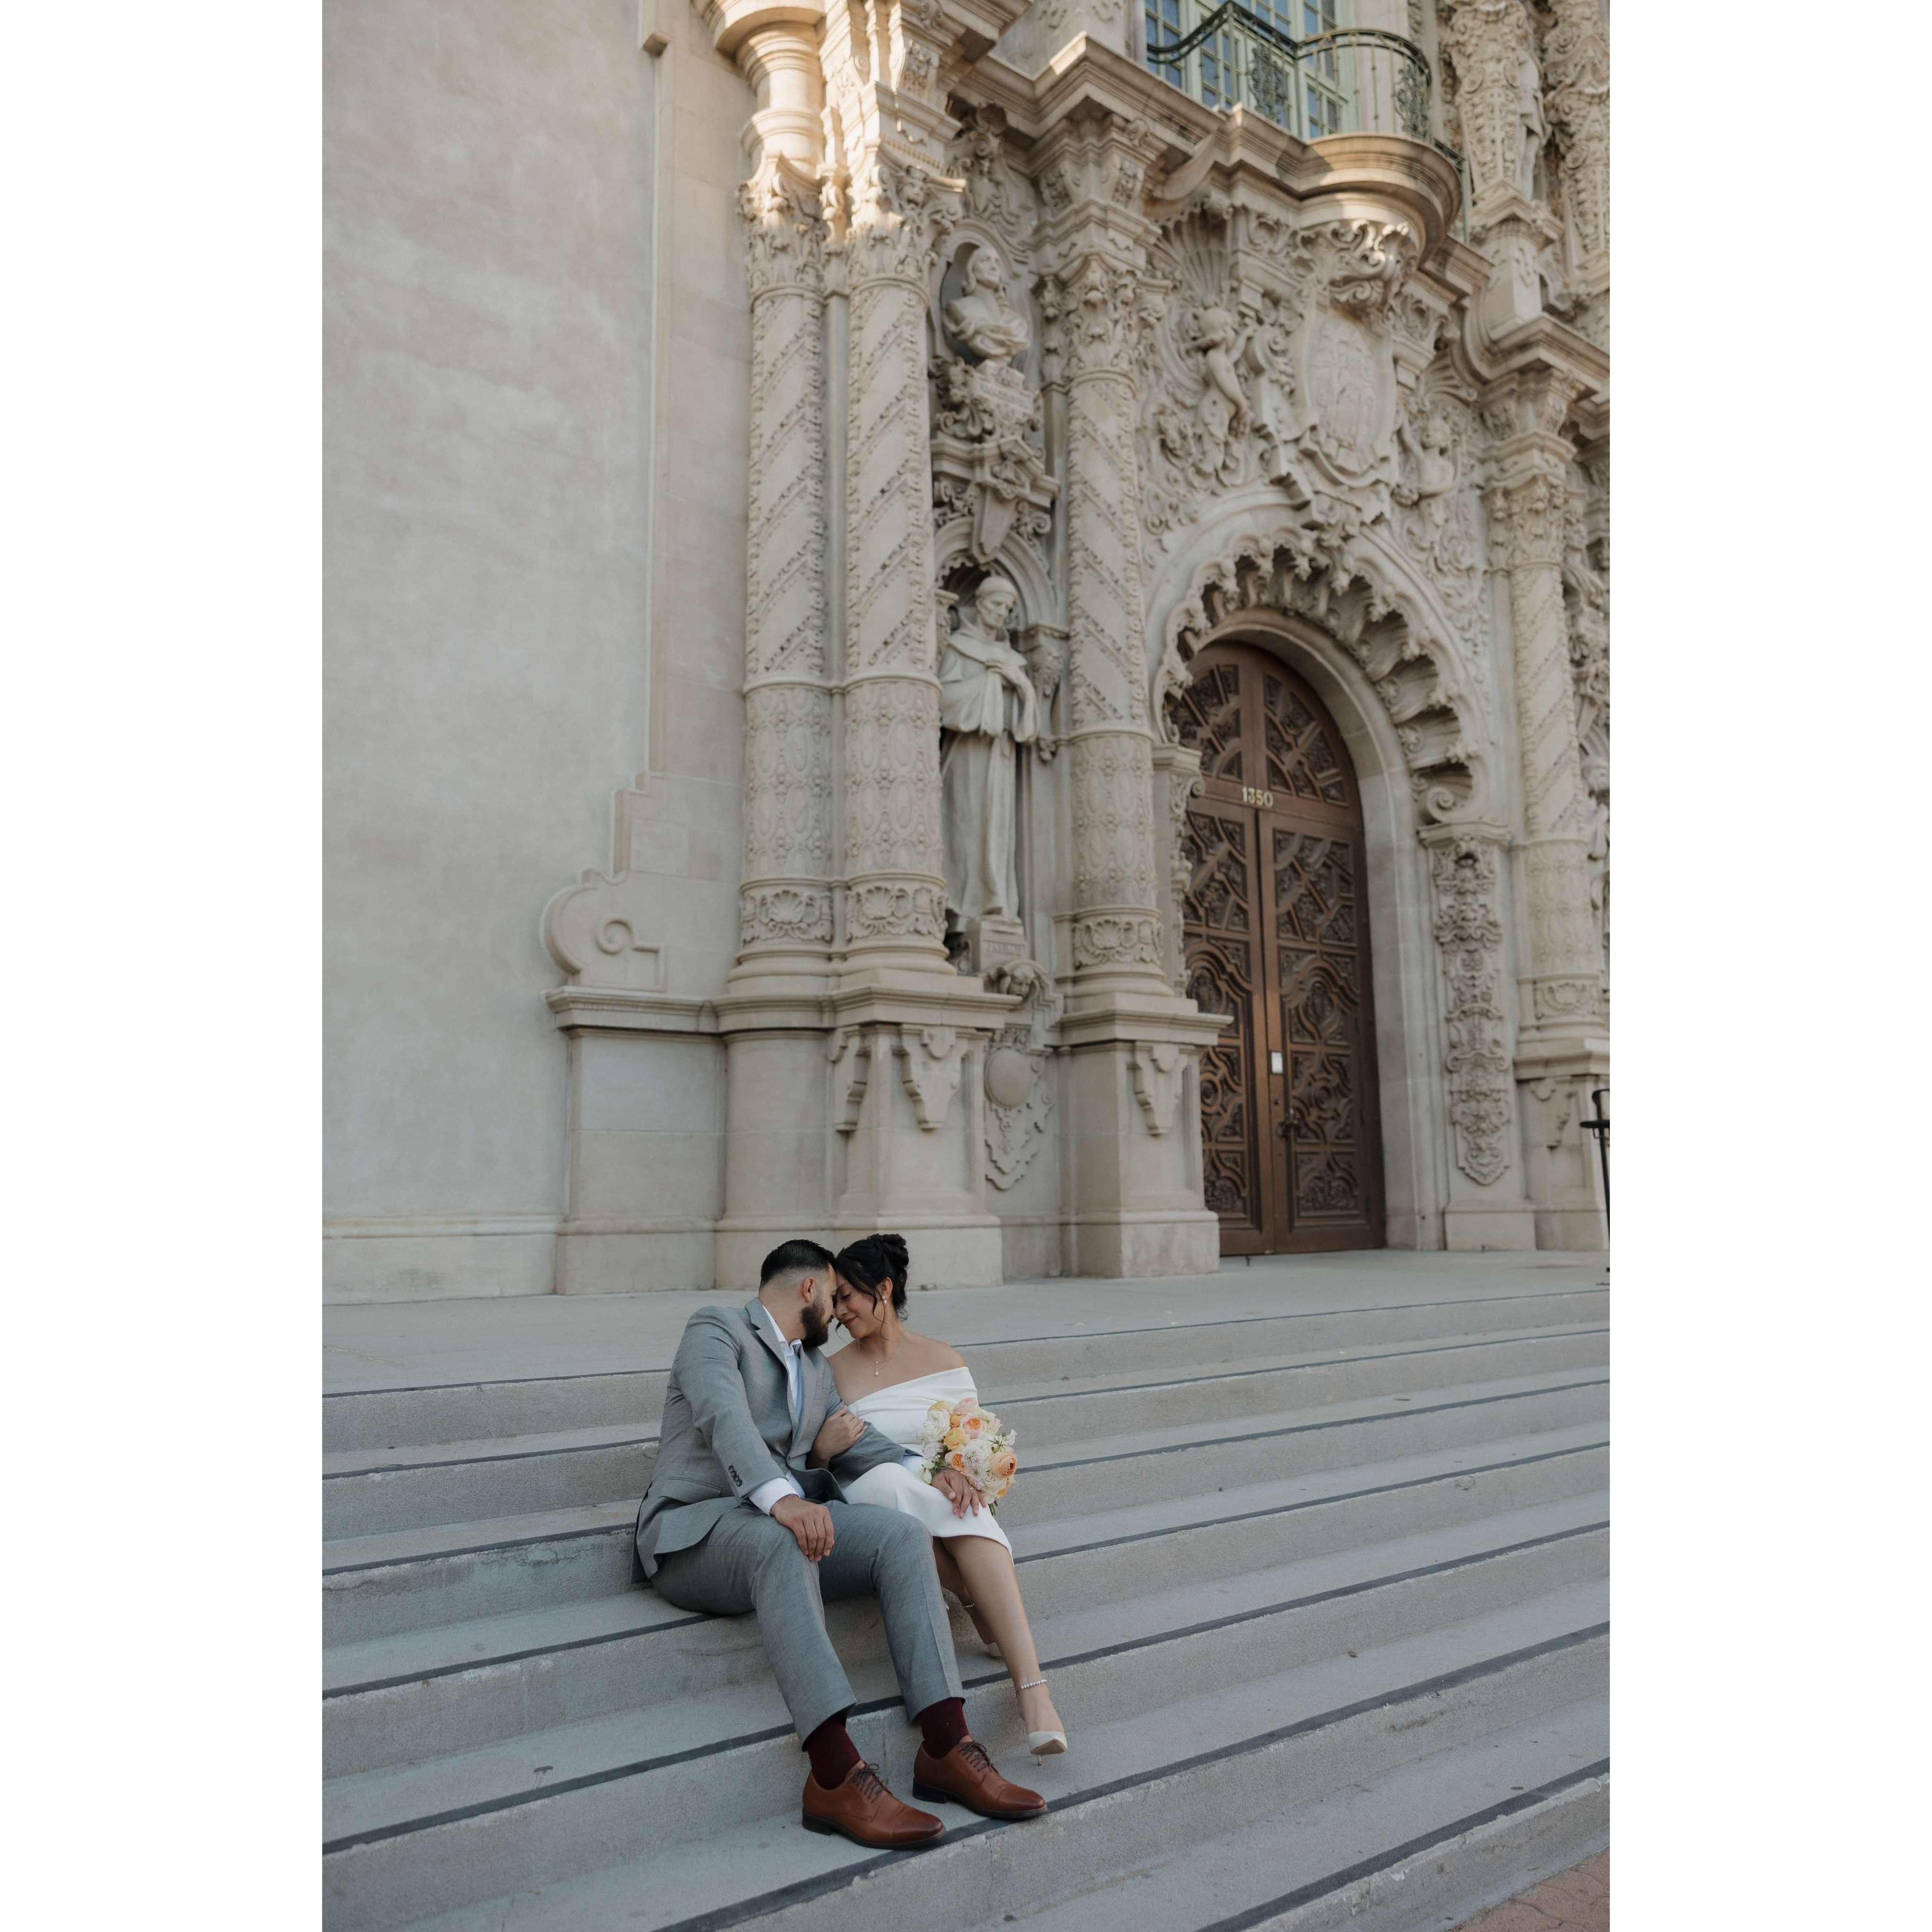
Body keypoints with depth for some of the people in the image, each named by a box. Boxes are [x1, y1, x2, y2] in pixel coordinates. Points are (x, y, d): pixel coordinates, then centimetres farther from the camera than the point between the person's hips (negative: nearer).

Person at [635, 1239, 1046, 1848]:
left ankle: (946, 1749, -28)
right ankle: (836, 1775, -47)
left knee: (900, 1535, -19)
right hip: (694, 1531, -7)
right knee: (779, 1543, -40)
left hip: (781, 1521, 7)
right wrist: (780, 1498, -38)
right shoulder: (714, 1329, -2)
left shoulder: (816, 1366, 25)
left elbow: (853, 1442, 16)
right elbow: (725, 1417, -20)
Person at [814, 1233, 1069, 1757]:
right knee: (887, 1480, -38)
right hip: (867, 1502, 0)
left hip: (940, 1495, 0)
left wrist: (957, 1470, -18)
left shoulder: (944, 1361, 9)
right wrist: (823, 1449, -15)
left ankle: (1033, 1690, -48)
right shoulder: (834, 1371, 9)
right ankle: (988, 1614, -24)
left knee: (967, 1509, -38)